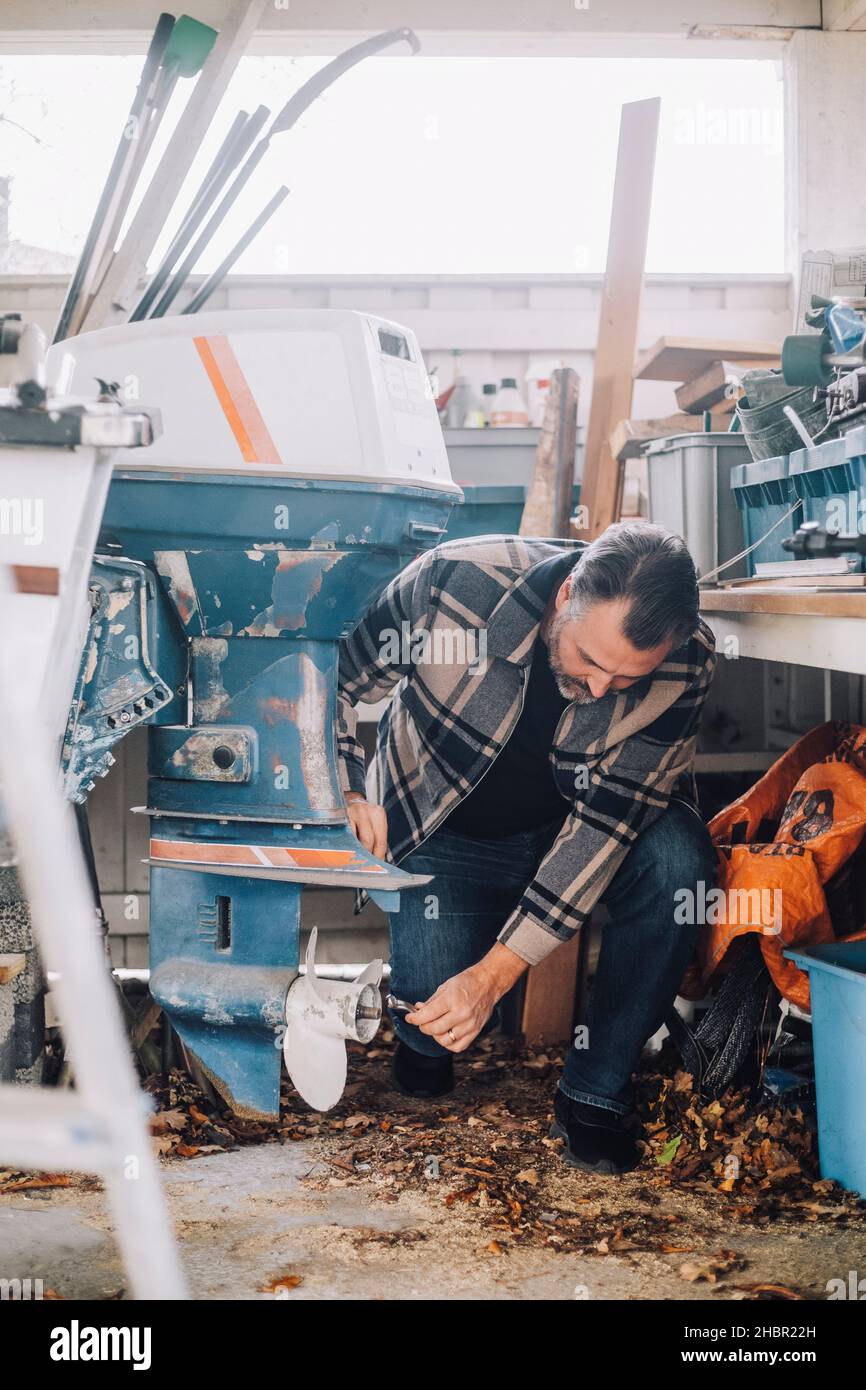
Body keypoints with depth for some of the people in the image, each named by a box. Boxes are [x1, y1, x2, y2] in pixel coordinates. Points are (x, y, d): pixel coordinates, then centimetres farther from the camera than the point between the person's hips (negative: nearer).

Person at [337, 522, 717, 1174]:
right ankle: (425, 1044, 20)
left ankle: (595, 1092, -12)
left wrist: (493, 974, -29)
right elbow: (333, 675, -10)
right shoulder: (452, 582, -29)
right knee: (435, 1014, -21)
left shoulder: (685, 664, -25)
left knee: (678, 859, -30)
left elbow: (606, 821, -26)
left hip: (570, 829, 1)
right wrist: (350, 792, -14)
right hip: (448, 834, -1)